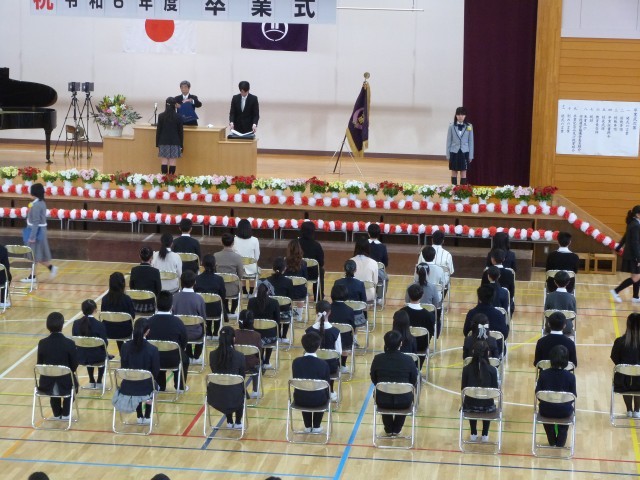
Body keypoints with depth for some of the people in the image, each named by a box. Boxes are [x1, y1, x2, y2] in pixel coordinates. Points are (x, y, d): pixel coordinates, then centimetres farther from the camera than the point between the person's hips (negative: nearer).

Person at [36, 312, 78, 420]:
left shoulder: (42, 343, -10)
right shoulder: (69, 343, -16)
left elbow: (40, 364, 0)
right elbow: (74, 365, -7)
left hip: (47, 385, 2)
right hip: (65, 385, -2)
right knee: (73, 383, 35)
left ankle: (57, 413, 47)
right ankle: (65, 414, 38)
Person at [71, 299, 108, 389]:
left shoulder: (76, 323, -10)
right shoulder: (99, 325, -20)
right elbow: (104, 343, -12)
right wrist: (106, 341, 12)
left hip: (81, 357, 3)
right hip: (96, 357, -3)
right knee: (103, 355, 35)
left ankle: (92, 381, 46)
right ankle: (99, 382, 37)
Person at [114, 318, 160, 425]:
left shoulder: (125, 346, -9)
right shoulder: (152, 349, -16)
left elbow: (124, 367, 4)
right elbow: (155, 373, -7)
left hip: (127, 388, 2)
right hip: (145, 389, -2)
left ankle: (139, 417, 43)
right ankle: (147, 417, 37)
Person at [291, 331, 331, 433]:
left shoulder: (296, 362, -10)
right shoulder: (323, 364, -15)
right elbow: (327, 385, -5)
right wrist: (326, 396, 17)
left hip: (300, 400, 2)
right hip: (318, 401, -2)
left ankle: (307, 426, 38)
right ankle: (316, 426, 34)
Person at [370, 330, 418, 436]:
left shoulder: (378, 359, -11)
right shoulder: (408, 360, -13)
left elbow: (374, 380, 3)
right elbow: (414, 382, -1)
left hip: (382, 401, 1)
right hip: (403, 402, -1)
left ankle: (389, 429, 49)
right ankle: (396, 429, 44)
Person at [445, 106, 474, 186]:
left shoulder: (469, 126, -1)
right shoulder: (451, 126, -2)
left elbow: (471, 141, 2)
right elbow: (449, 141, 2)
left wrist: (471, 155, 1)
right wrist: (448, 154, 1)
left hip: (464, 152, 0)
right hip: (454, 152, 0)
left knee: (463, 172, 4)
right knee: (454, 172, 7)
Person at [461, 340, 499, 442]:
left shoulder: (466, 369, -13)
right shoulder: (492, 370, -14)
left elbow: (463, 389, -2)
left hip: (470, 405, 0)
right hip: (487, 406, 0)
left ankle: (473, 434, 41)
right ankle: (485, 435, 40)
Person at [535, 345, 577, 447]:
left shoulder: (543, 374, -14)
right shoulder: (570, 377, -16)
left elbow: (538, 394, -5)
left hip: (546, 411, 1)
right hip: (564, 412, -1)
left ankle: (552, 442, 49)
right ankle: (560, 443, 41)